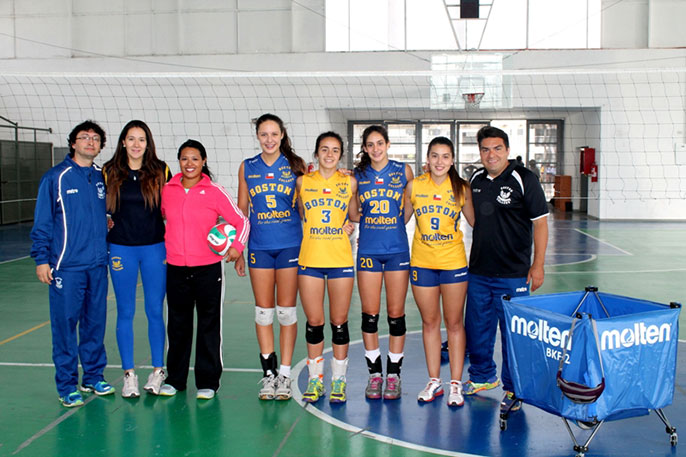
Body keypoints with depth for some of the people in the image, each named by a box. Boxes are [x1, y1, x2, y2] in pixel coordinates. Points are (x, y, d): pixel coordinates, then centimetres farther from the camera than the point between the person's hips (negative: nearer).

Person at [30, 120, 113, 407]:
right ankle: (67, 385, 10)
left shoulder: (102, 178, 9)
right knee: (65, 324, -1)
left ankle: (93, 376, 25)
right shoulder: (56, 177, -3)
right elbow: (42, 222, -3)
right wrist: (41, 259, -6)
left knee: (95, 322, 11)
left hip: (98, 264, 5)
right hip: (67, 265, -4)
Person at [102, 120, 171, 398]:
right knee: (125, 312, 5)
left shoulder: (160, 171, 2)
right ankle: (129, 374, 15)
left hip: (155, 248, 0)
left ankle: (158, 371, 17)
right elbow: (102, 208, 11)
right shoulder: (110, 172, 3)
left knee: (155, 311, 4)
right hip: (121, 249, 1)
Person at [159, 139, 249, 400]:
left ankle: (207, 382, 16)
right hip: (175, 269, 3)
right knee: (177, 326, 12)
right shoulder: (166, 190, 3)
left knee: (209, 325, 4)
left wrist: (237, 246, -13)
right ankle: (174, 379, 26)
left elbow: (241, 221, 1)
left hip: (208, 268, -2)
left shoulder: (214, 192, -4)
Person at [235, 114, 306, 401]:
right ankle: (269, 373, 14)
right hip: (259, 246, 2)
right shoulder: (247, 168, 8)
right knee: (263, 311, 4)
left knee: (286, 310, 3)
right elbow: (241, 211, 11)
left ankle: (285, 374, 12)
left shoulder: (295, 165, 2)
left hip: (290, 245, -2)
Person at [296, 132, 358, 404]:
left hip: (341, 259, 0)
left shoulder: (349, 182, 4)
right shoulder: (303, 182, 5)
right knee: (314, 322, 5)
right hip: (309, 259, 0)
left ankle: (338, 381, 17)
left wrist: (349, 225, -1)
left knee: (339, 322, 5)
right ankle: (315, 379, 19)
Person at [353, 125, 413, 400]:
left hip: (397, 249, -1)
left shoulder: (403, 171, 3)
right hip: (368, 250, 1)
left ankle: (393, 375, 15)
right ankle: (374, 374, 16)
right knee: (369, 314, 3)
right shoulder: (358, 175, 6)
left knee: (395, 314, 3)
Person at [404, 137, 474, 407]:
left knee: (454, 323, 6)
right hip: (421, 262, 2)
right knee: (429, 323, 11)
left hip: (454, 263, -1)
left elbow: (476, 221, 6)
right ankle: (434, 381, 23)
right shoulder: (414, 186, -1)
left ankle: (456, 383, 16)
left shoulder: (461, 188, -4)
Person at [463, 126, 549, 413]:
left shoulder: (524, 179, -8)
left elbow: (540, 222, -7)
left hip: (513, 274, -6)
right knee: (477, 328, 15)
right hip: (478, 271, 6)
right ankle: (483, 376, 35)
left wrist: (538, 265, -10)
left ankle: (514, 389, 15)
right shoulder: (476, 180, 9)